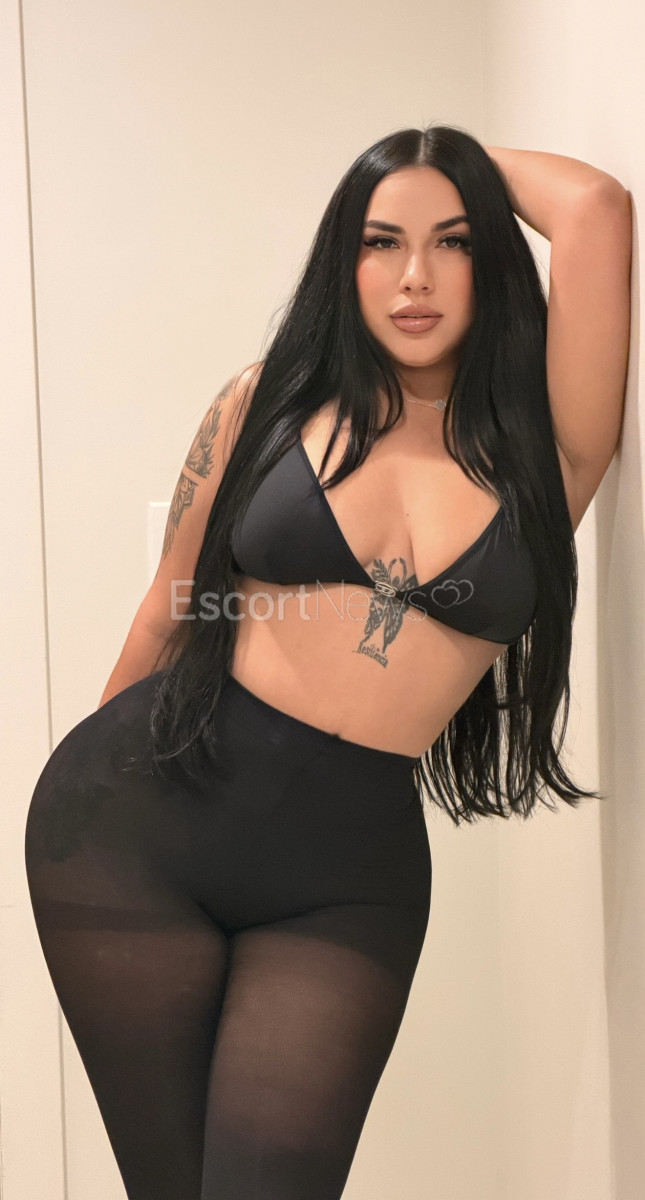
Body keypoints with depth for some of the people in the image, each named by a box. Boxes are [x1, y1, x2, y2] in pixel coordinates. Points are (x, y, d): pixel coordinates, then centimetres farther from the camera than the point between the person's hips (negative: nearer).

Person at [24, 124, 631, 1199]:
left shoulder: (547, 448, -1)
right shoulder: (272, 400, 3)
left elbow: (596, 208, -12)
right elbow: (171, 607, 11)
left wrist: (478, 169, 8)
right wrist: (100, 784, 18)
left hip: (346, 878, 0)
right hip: (140, 817, 1)